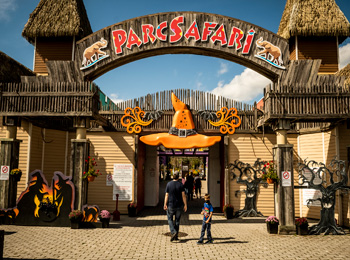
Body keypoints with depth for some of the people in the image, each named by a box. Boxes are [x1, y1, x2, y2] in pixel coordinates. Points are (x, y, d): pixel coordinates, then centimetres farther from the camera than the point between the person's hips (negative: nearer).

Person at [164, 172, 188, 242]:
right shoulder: (180, 184, -4)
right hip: (179, 205, 1)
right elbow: (183, 195, -7)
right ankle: (176, 236, 15)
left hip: (170, 205, -1)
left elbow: (167, 195, -7)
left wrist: (165, 204, -4)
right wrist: (185, 205, -3)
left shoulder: (169, 184, -5)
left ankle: (173, 232, -10)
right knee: (177, 220, 12)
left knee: (170, 219, 11)